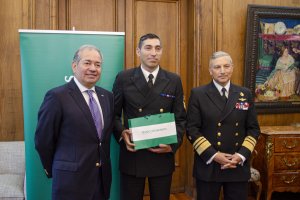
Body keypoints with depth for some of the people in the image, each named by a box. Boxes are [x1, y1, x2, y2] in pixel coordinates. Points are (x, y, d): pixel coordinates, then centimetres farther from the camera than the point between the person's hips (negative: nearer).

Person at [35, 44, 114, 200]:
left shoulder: (107, 96, 7)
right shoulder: (57, 96, -13)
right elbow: (43, 140, -8)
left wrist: (103, 163, 11)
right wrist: (54, 170, 3)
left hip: (103, 176, 6)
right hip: (71, 178, -5)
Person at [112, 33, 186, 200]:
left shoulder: (174, 81, 2)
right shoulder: (124, 78, -1)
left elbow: (181, 118, 3)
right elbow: (114, 114, 4)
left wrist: (173, 144, -11)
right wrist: (122, 133, -14)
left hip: (163, 155, 2)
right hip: (132, 155, -1)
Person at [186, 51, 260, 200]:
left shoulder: (245, 94, 6)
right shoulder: (198, 94, -2)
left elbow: (253, 129, 7)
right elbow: (192, 129, -6)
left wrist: (242, 155, -6)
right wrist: (212, 155, -13)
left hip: (239, 165, 3)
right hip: (208, 164, -2)